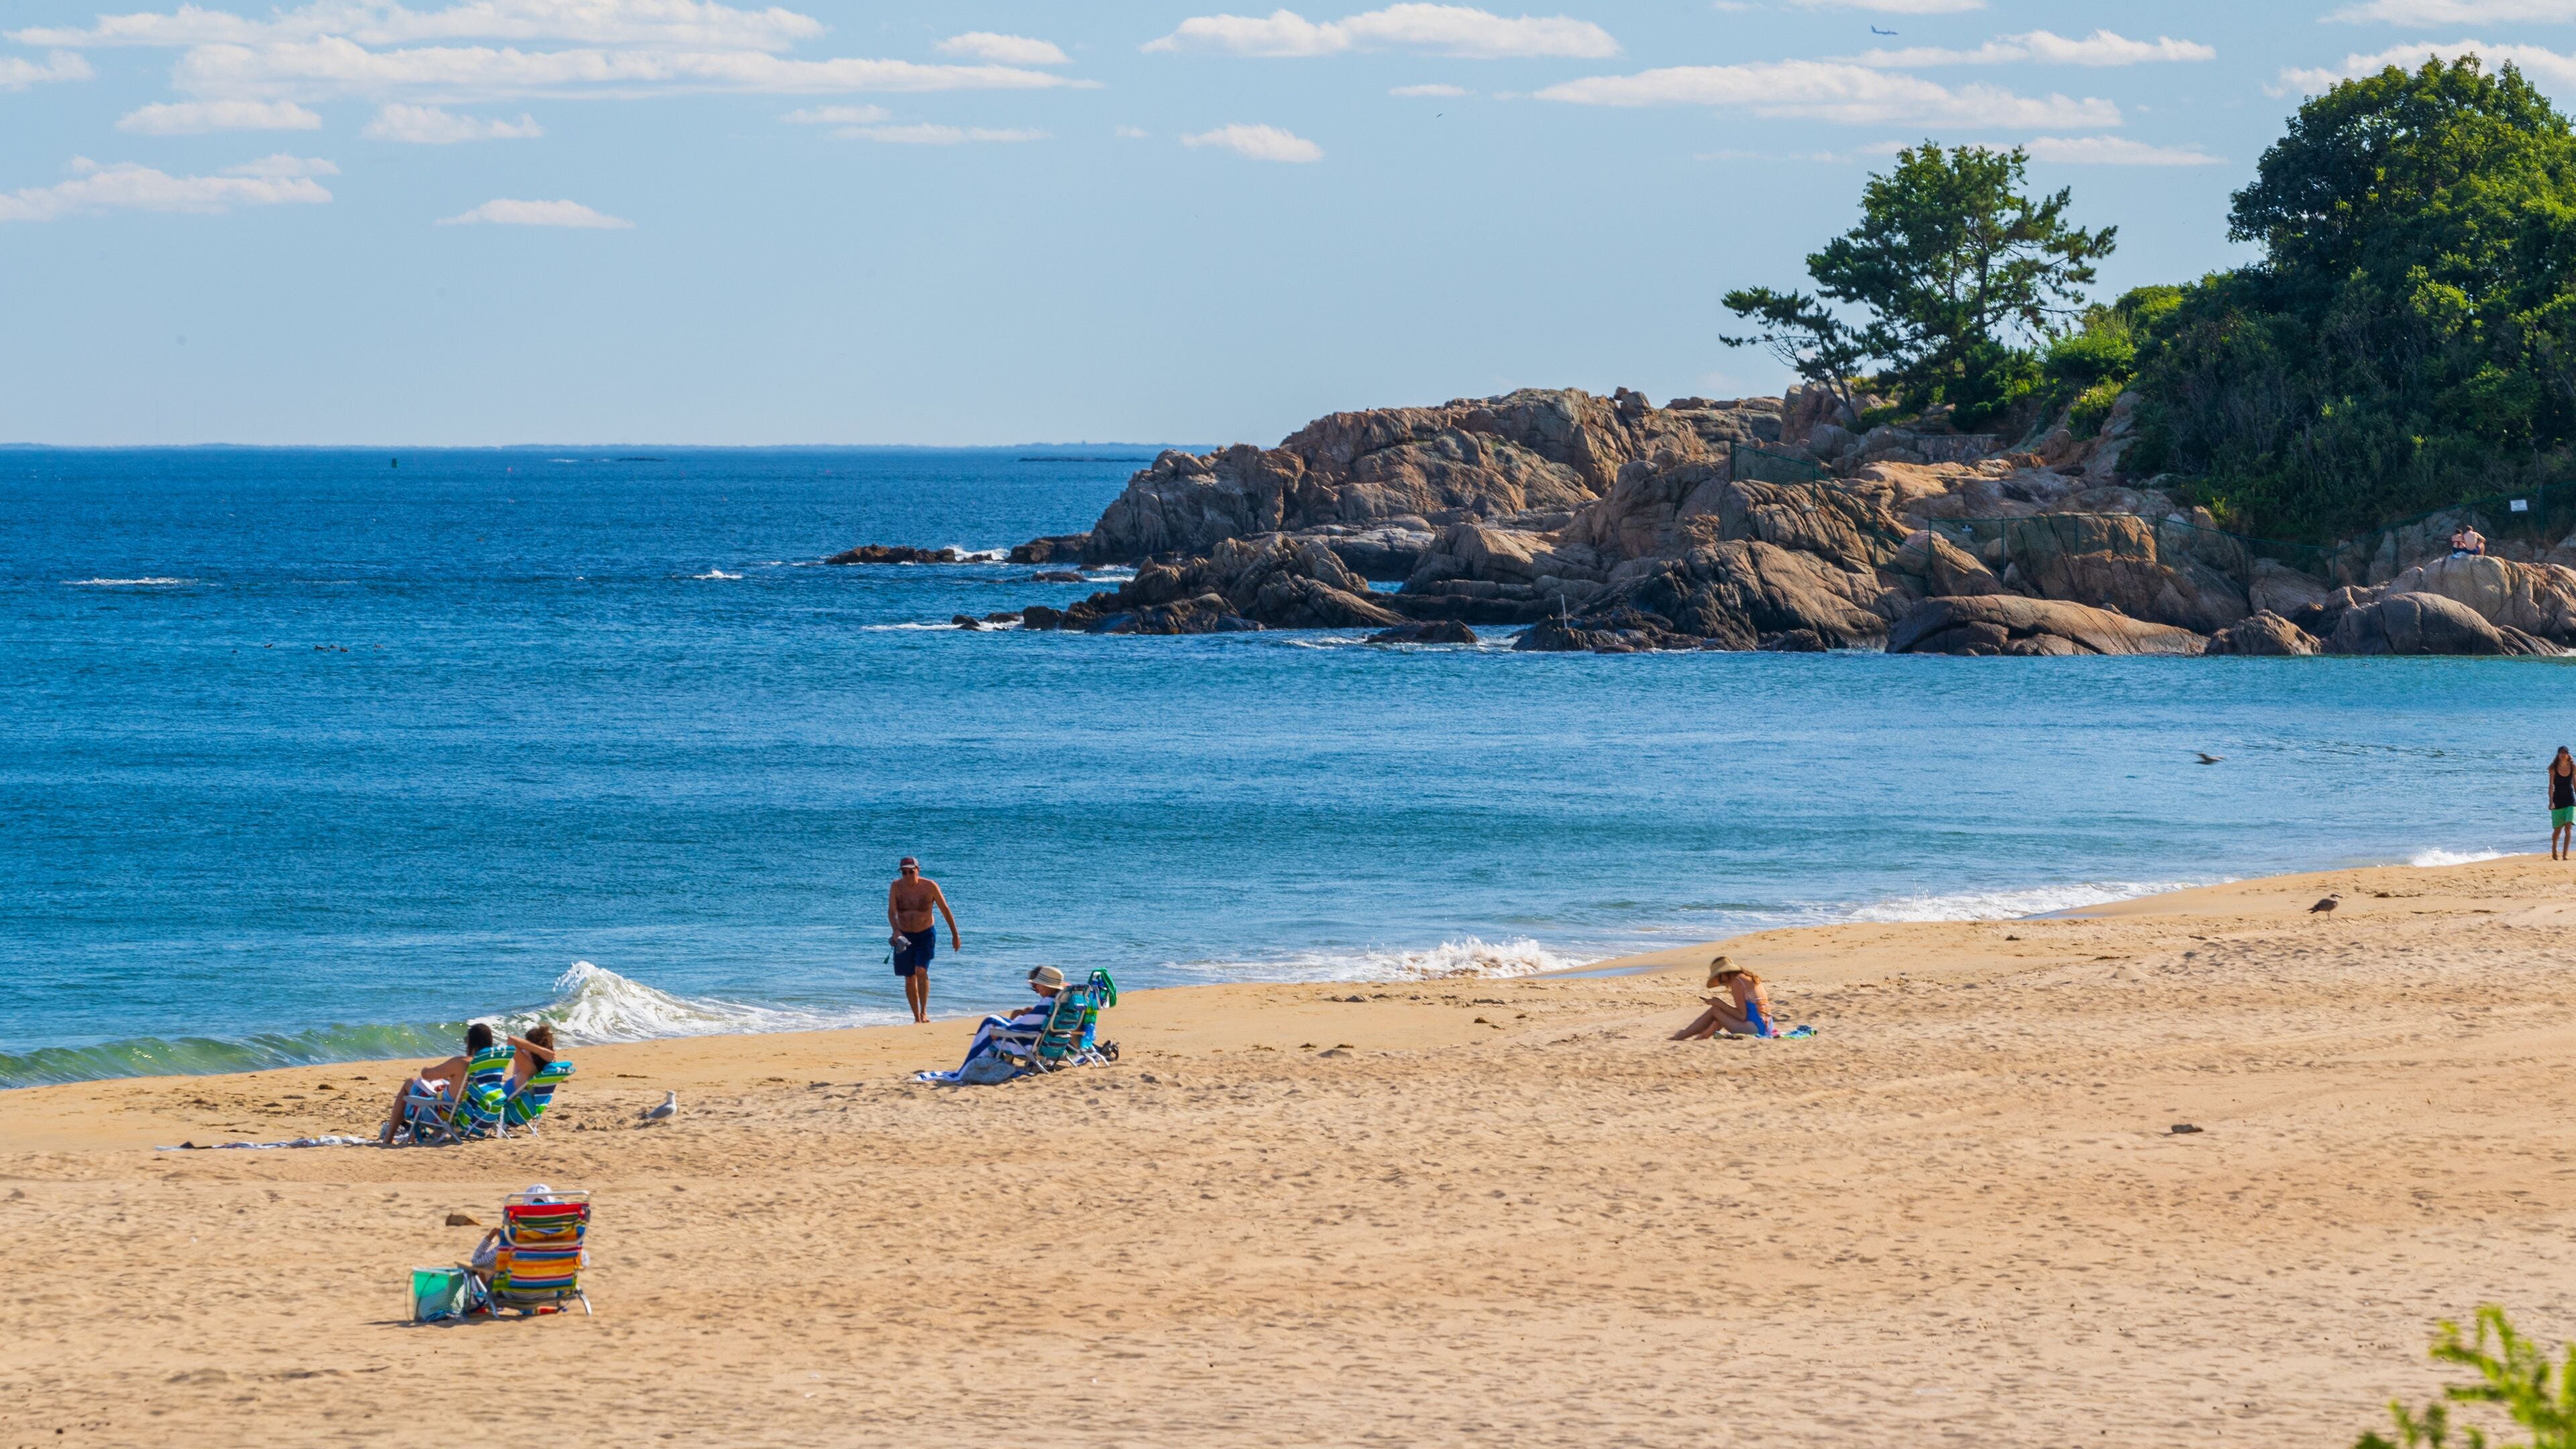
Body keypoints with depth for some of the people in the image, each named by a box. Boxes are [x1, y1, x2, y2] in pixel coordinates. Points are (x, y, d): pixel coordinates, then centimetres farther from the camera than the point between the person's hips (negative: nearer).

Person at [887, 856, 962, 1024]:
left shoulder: (930, 886, -14)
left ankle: (924, 1011, -10)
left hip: (926, 935, -2)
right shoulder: (896, 887, -10)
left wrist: (955, 935, 0)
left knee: (921, 971, -22)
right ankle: (917, 1018, 17)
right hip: (904, 937, 2)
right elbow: (891, 911, -18)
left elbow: (945, 910, -5)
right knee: (910, 979, 5)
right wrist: (896, 931, -37)